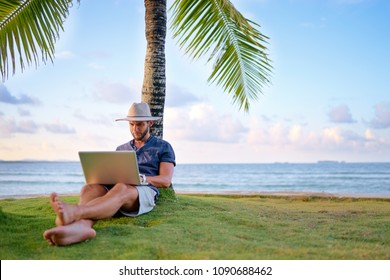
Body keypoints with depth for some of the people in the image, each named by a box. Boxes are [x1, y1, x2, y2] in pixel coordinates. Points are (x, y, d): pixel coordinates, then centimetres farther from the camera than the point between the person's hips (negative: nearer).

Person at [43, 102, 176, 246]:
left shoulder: (163, 147, 15)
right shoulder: (121, 149, 30)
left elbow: (166, 181, 2)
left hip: (145, 192, -4)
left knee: (120, 189, -40)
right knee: (90, 188, -30)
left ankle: (74, 212, -67)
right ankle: (81, 226, -64)